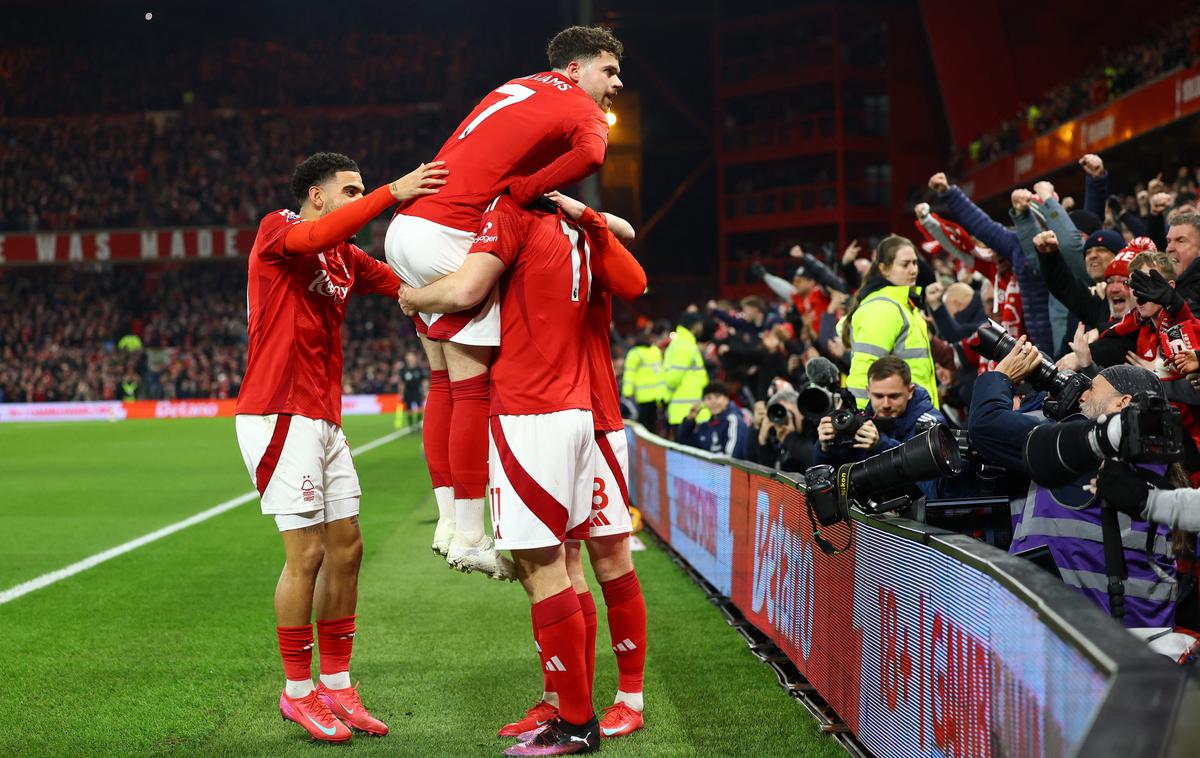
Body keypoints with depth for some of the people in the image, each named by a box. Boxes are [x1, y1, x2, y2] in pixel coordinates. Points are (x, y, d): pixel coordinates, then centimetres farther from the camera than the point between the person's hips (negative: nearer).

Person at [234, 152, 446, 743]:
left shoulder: (348, 259, 18)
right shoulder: (275, 230, -6)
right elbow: (314, 237, -29)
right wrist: (393, 194, -32)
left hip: (324, 421, 9)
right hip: (279, 416, -9)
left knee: (346, 548, 8)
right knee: (306, 554, -7)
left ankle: (336, 686, 17)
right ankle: (298, 692, 5)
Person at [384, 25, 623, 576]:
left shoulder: (519, 87, 24)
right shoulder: (586, 115, 1)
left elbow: (463, 157, 18)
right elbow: (590, 156, -22)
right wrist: (519, 193, -15)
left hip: (407, 229, 9)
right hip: (450, 236, -8)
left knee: (444, 383, 15)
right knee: (474, 388, -4)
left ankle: (448, 520, 20)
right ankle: (469, 538, -1)